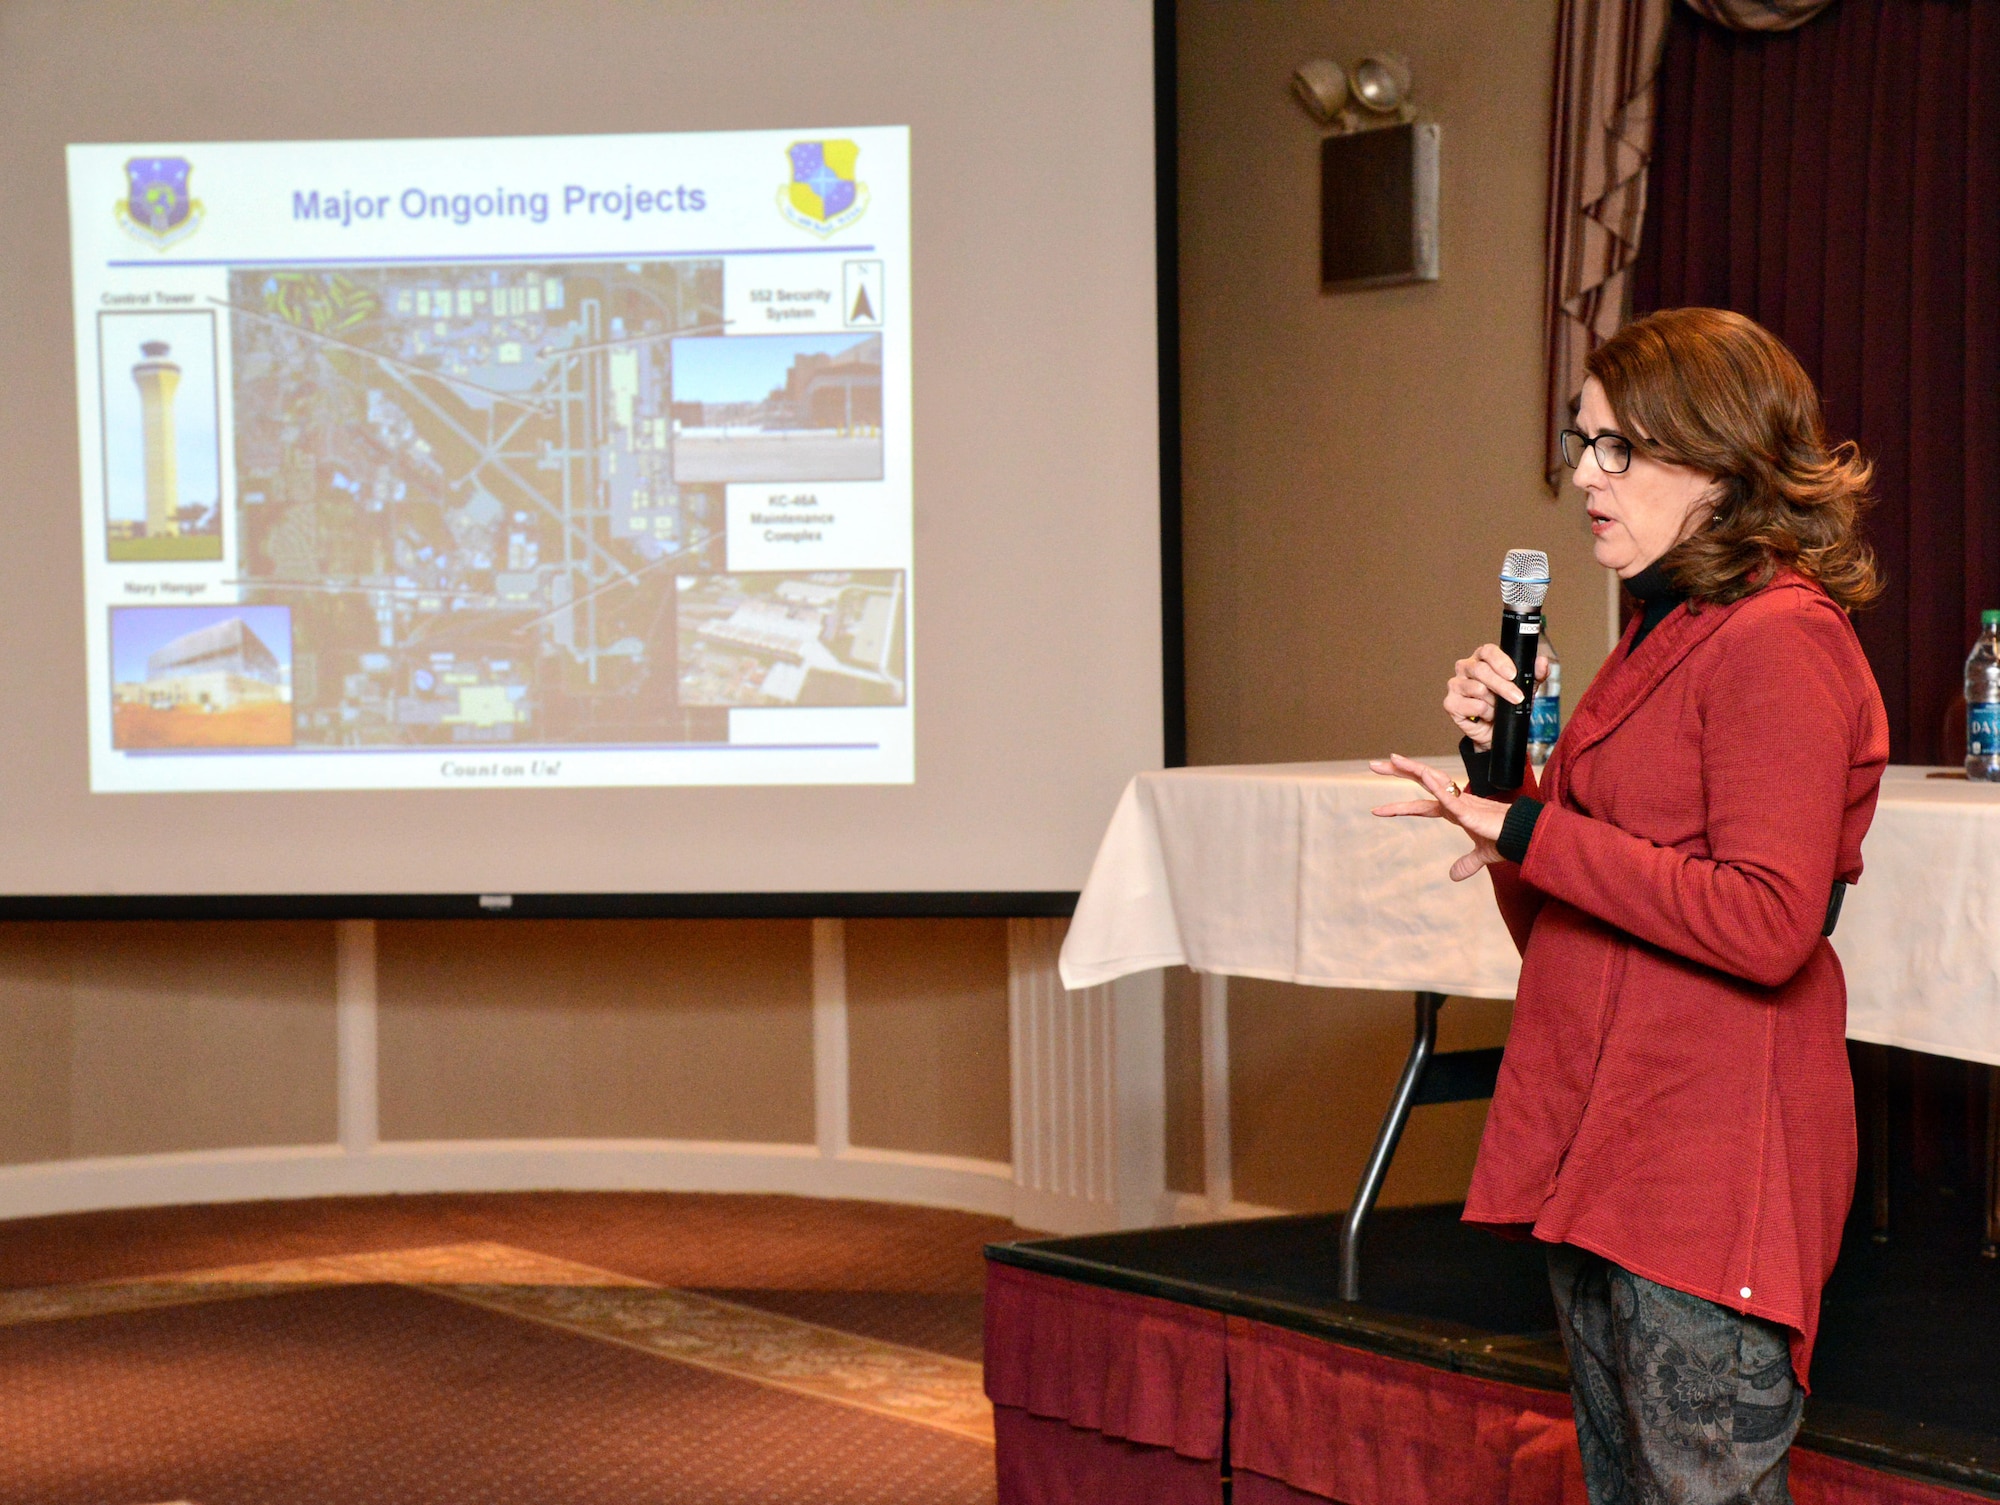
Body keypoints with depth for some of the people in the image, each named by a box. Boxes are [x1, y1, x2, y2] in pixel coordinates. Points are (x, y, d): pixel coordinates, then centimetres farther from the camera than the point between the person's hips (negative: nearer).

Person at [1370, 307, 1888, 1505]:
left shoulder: (1779, 642, -13)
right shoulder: (1665, 635, 17)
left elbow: (1767, 923, -24)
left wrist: (1530, 832, -19)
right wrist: (1500, 764, 4)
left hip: (1713, 1167, -10)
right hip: (1600, 1143, 10)